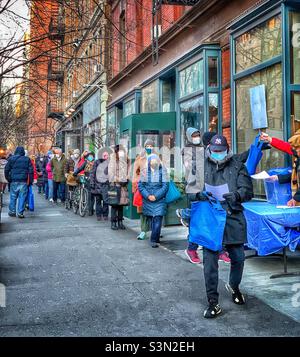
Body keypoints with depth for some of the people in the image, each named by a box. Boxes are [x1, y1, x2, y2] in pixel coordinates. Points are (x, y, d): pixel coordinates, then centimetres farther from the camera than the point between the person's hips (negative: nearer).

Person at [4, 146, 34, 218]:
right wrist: (30, 181, 4)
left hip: (14, 181, 1)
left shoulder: (11, 159, 4)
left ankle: (12, 211, 16)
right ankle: (20, 213, 1)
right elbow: (31, 171, 0)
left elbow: (6, 170, 5)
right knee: (22, 197, 2)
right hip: (24, 182, -1)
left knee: (13, 197, 11)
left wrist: (8, 179, 13)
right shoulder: (27, 159, 3)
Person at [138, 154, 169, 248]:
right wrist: (148, 196, -10)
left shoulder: (162, 171, -2)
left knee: (157, 219, -10)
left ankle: (154, 240, -8)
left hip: (159, 200, -2)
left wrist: (156, 196, -13)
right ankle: (155, 238, 23)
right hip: (147, 200, 2)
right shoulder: (145, 171, 4)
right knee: (151, 219, 9)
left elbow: (165, 186, -5)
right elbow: (140, 185, 3)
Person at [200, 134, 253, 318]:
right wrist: (199, 194, -16)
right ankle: (213, 302, 11)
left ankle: (234, 286, 43)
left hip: (233, 218, 1)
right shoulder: (203, 166, 7)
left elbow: (248, 189, -1)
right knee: (210, 260, -1)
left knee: (238, 258, 11)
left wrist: (236, 195, -22)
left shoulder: (238, 166, 6)